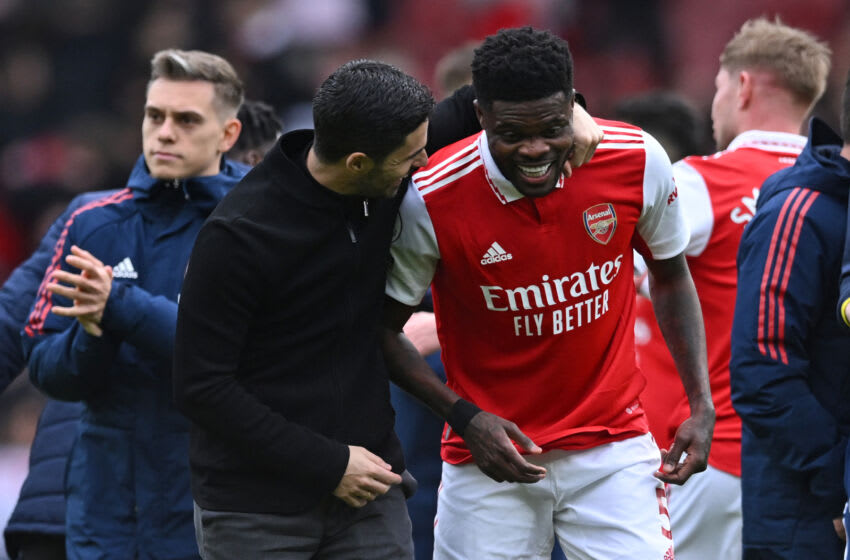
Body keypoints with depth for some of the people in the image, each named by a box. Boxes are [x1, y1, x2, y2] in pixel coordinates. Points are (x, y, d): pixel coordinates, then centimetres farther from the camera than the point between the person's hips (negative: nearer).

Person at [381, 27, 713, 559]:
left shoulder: (639, 162, -10)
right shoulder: (430, 200, -16)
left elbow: (671, 277, 9)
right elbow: (383, 330, -3)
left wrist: (702, 405, 2)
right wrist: (464, 415, -14)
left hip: (614, 446, 1)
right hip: (492, 454, -1)